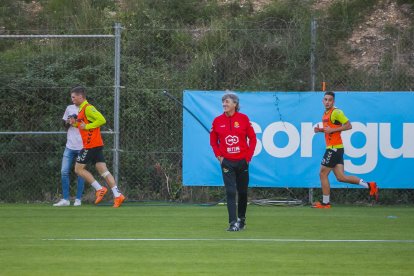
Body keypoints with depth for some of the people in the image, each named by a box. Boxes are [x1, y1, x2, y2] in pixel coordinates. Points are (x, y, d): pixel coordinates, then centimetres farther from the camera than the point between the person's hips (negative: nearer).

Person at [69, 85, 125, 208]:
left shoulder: (88, 108, -13)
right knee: (103, 171, 3)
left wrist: (86, 126, -17)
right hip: (97, 145, 10)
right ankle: (117, 195, -4)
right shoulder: (82, 109, 18)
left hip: (91, 145, -10)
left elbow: (101, 120, -23)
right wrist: (75, 123, 11)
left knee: (79, 168, -1)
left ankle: (99, 189, -2)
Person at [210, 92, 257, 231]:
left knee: (242, 191, 11)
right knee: (230, 192, -9)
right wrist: (219, 156, 0)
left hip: (242, 162, 0)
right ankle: (233, 223, -11)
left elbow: (252, 138, 3)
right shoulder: (217, 121, 0)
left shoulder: (243, 119, -3)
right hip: (227, 162, 0)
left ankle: (242, 219, 30)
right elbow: (213, 141, 10)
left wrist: (248, 156, -2)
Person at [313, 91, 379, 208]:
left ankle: (325, 203, 5)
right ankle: (369, 185, 8)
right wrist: (320, 130, 11)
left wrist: (332, 130, -19)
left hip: (334, 148, -9)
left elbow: (348, 125, -17)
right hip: (332, 148, 9)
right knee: (341, 177, 4)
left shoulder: (336, 112, -11)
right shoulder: (326, 114, 17)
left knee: (323, 174, -3)